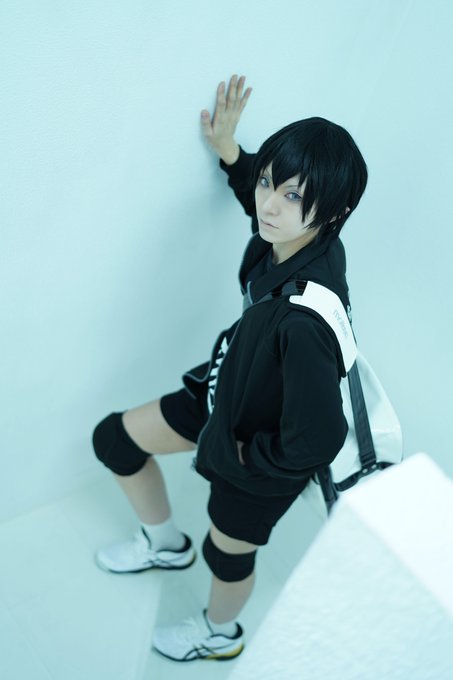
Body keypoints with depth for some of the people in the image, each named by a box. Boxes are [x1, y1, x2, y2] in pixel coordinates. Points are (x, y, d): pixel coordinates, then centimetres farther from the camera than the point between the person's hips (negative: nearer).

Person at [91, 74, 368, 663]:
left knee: (229, 553, 21)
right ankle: (166, 543, 47)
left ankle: (220, 635, 59)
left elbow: (316, 441, -37)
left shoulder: (307, 317, -43)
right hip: (225, 396, 8)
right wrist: (229, 152, -1)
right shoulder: (288, 237, -19)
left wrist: (249, 456, -19)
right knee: (113, 438, 18)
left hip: (263, 457, -7)